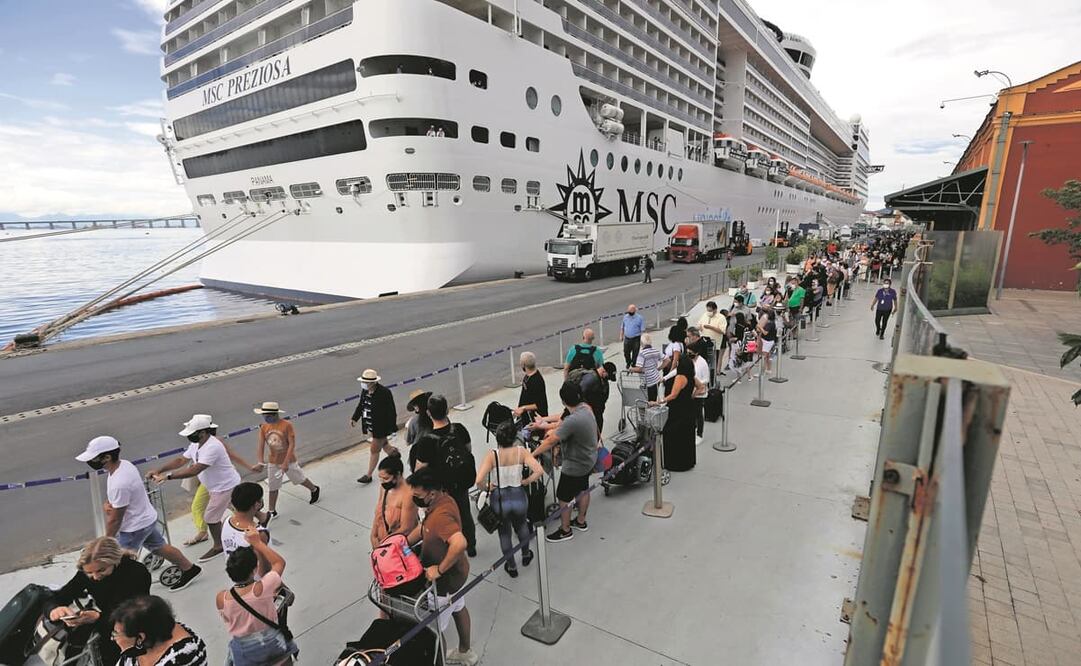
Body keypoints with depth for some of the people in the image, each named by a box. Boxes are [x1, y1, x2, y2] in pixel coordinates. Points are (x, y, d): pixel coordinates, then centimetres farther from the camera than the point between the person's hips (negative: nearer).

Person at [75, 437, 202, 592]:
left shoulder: (119, 483, -34)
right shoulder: (124, 464, -7)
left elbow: (115, 519, -22)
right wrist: (107, 503, -8)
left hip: (135, 528, -9)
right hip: (147, 518, 9)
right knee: (159, 547, 24)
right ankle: (190, 569, 37)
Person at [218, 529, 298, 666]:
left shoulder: (221, 599, -21)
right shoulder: (262, 588, -29)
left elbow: (227, 619, 1)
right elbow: (280, 562, -12)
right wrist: (258, 543, -16)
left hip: (245, 649, 2)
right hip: (272, 642, -2)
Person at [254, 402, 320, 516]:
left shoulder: (286, 425, -21)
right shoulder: (264, 427, -7)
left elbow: (292, 444, -20)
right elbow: (261, 445, -7)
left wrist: (286, 462, -25)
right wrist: (261, 462, -19)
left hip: (289, 460, -4)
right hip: (273, 462, 4)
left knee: (299, 478, 14)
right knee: (272, 487, 10)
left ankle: (314, 490, 42)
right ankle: (272, 511, 26)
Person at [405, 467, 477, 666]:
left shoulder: (440, 516, -37)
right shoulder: (443, 500, -8)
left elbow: (460, 543, -52)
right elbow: (424, 527, 8)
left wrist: (439, 569, -38)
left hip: (445, 579, -10)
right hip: (456, 572, 10)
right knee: (458, 609, 29)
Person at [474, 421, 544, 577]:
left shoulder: (492, 455, -19)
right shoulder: (521, 451, -15)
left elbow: (479, 481, -27)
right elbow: (539, 471, -23)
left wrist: (488, 487, -7)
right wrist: (525, 481, -6)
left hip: (499, 499, -1)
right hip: (519, 497, 2)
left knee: (504, 532, 24)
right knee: (521, 525, 33)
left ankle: (512, 567, 42)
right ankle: (526, 555, 54)